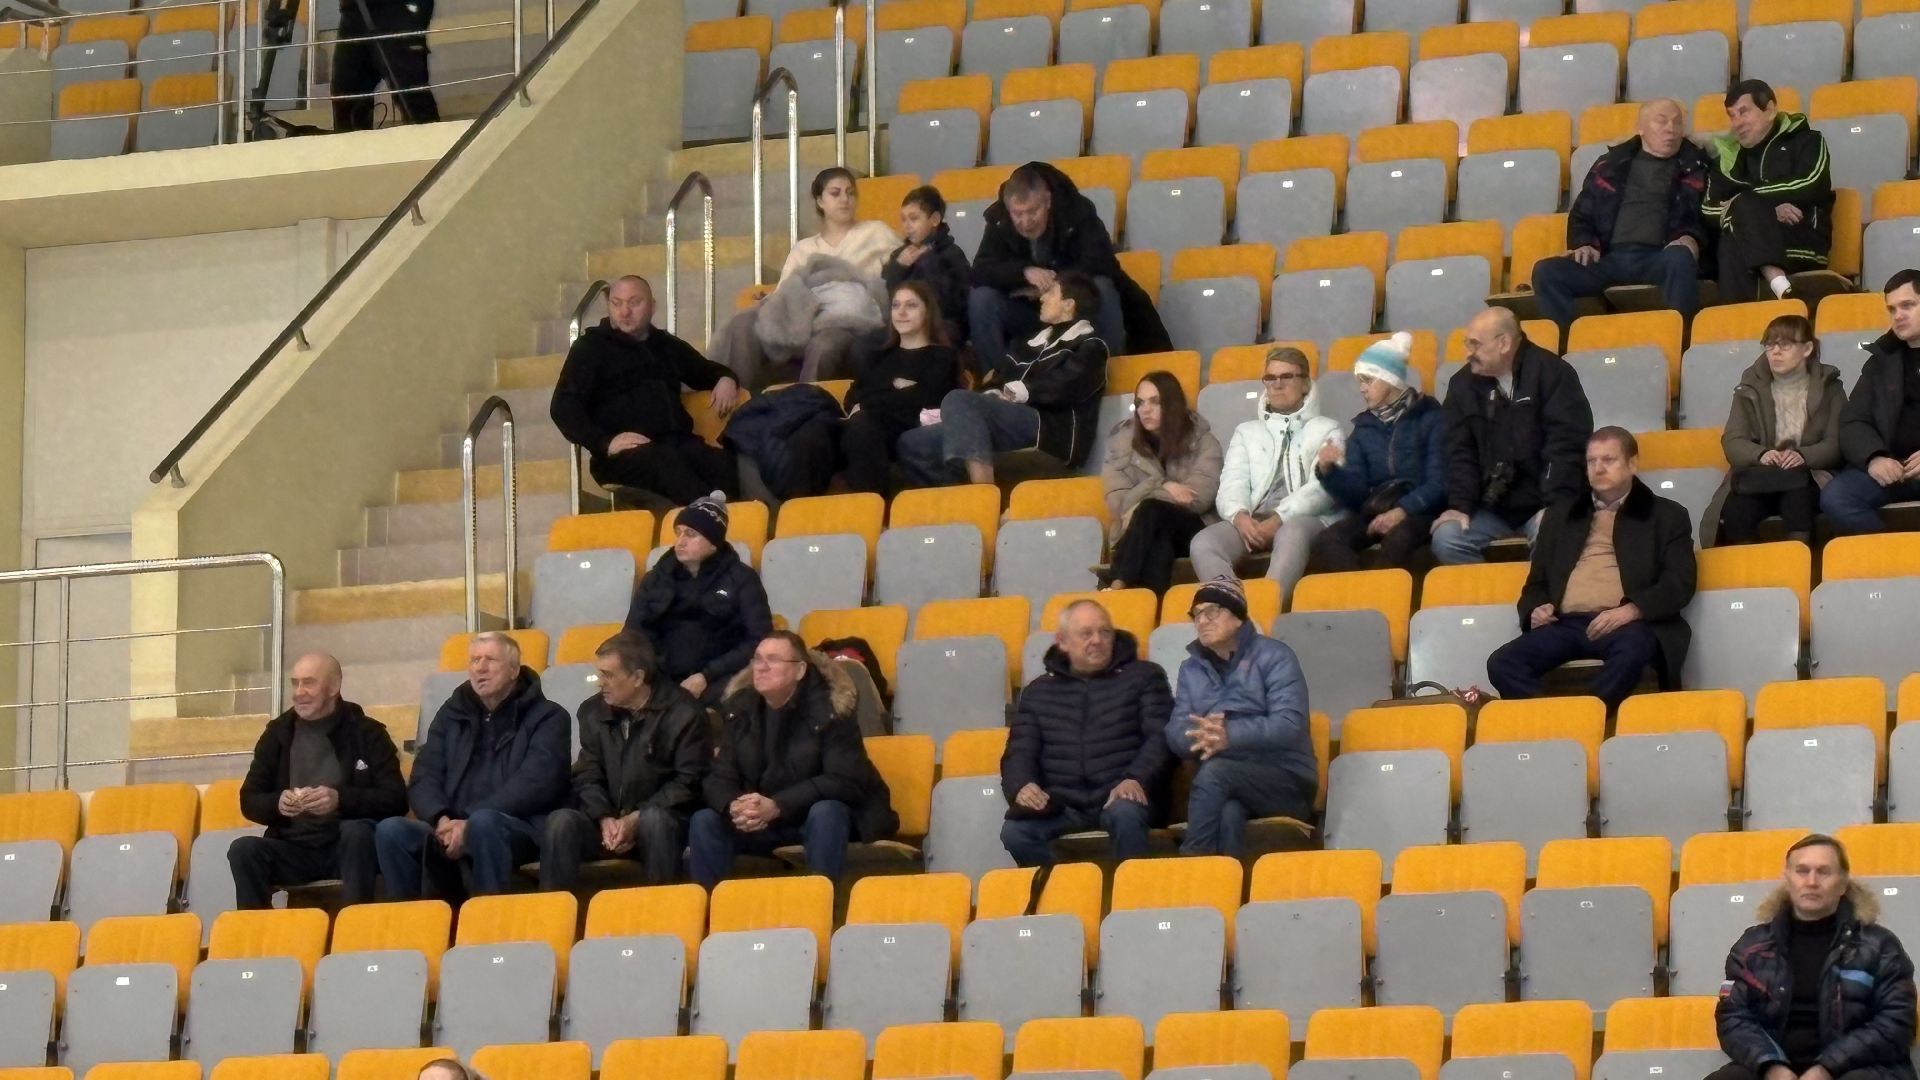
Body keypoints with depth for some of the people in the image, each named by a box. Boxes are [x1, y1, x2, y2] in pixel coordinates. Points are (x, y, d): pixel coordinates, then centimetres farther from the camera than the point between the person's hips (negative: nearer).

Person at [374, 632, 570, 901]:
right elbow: (423, 778, 11)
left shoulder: (547, 718, 5)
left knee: (483, 822, -38)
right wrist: (442, 821, -12)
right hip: (451, 828, 4)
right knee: (390, 831, -23)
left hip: (520, 830, -4)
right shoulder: (452, 714, 20)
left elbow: (534, 785, -9)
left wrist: (470, 824, -19)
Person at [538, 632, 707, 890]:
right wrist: (604, 818, -13)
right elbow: (586, 776, 8)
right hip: (606, 823, 3)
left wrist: (637, 819, -17)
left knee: (655, 820, -38)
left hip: (660, 822, -3)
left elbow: (688, 782, -8)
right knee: (561, 821, -25)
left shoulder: (682, 712, -5)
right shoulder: (593, 711, 9)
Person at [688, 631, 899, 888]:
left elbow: (843, 780, -22)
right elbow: (719, 779, -2)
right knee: (704, 821, -19)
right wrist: (733, 807, -29)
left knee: (825, 814, -37)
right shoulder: (738, 709, -2)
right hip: (757, 822, 4)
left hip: (825, 818, -4)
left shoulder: (829, 709, -16)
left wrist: (777, 806, -33)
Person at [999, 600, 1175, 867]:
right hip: (1061, 804, 2)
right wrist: (1022, 786, -8)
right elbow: (1020, 752, 17)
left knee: (1125, 815, -38)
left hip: (1118, 797, -2)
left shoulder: (1143, 676, 15)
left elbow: (1159, 738, 5)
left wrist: (1135, 779, -16)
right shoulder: (1038, 692, 22)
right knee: (1014, 832, -29)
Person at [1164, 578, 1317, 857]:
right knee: (1229, 814, -35)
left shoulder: (1273, 657, 1)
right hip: (1224, 784, 3)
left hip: (1285, 781, -3)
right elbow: (1176, 731, 5)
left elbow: (1290, 724, -13)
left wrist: (1230, 735, -29)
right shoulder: (1191, 668, 17)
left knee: (1215, 771, -34)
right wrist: (1200, 737, -21)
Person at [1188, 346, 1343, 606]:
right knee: (1203, 543, -29)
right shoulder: (1247, 432, 28)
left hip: (1305, 518, -3)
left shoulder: (1325, 429, 17)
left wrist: (1279, 519, -16)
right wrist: (1240, 515, -13)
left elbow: (1323, 487, 0)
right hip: (1253, 519, 3)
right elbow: (1232, 483, 12)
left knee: (1292, 533, -41)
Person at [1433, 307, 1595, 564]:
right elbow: (1461, 453, 6)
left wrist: (1556, 507, -21)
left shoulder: (1552, 374, -6)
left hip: (1542, 505, -4)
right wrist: (1460, 505, -9)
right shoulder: (1463, 384, 8)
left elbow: (1566, 446, -12)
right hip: (1491, 508, 4)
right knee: (1446, 539, -20)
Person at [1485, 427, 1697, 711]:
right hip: (1566, 624, 3)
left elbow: (1679, 583, 4)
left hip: (1626, 625, -3)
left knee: (1632, 650, -41)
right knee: (1502, 664, -26)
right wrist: (1536, 609, 4)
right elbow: (1537, 582, 29)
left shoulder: (1667, 516, 16)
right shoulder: (1561, 515, 28)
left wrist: (1632, 610, -14)